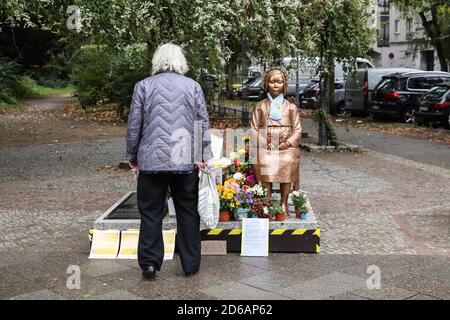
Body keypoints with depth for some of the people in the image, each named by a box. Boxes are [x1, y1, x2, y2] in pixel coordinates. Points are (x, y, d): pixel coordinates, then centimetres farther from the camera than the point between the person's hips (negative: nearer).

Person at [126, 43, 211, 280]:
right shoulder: (193, 86, 3)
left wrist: (132, 156, 11)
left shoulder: (143, 86, 1)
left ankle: (149, 262, 9)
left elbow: (134, 125, 2)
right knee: (187, 212, 11)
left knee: (151, 212, 10)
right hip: (186, 161, 1)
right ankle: (190, 264, 17)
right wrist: (203, 155, 5)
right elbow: (203, 123, 1)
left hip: (151, 160, -1)